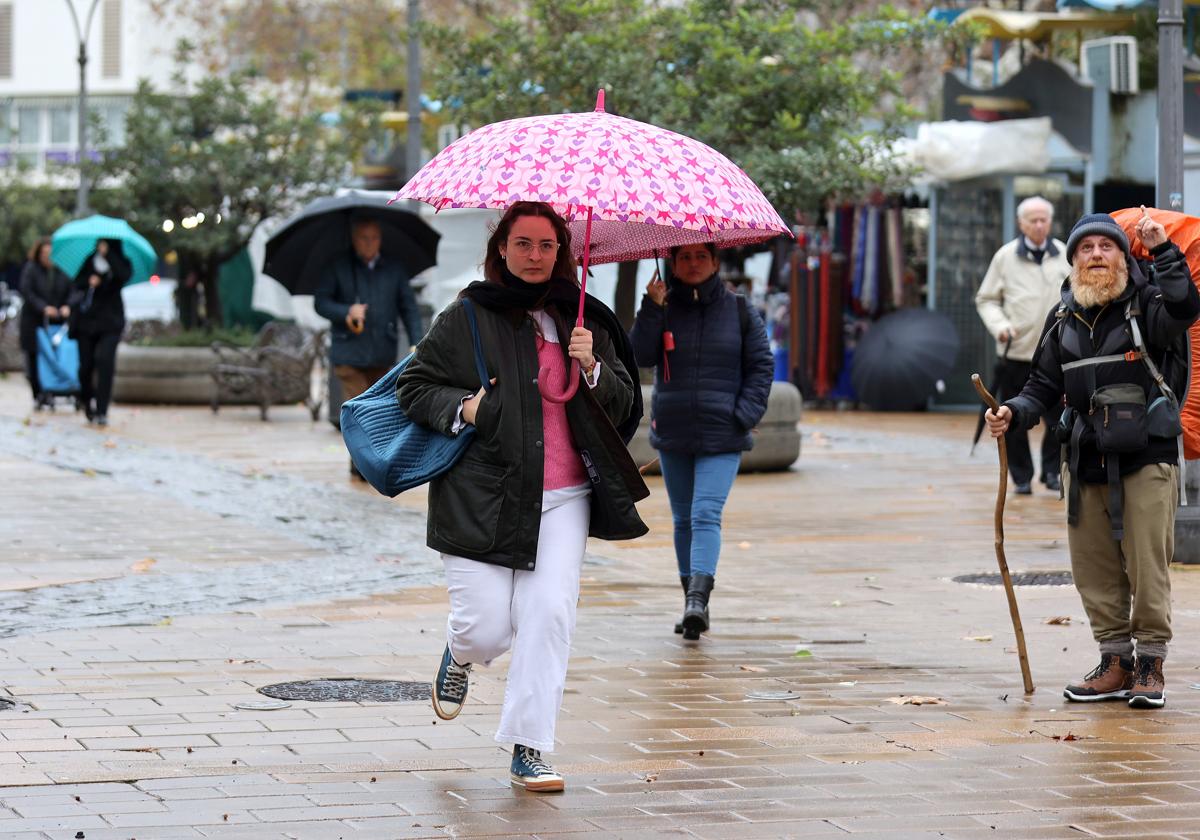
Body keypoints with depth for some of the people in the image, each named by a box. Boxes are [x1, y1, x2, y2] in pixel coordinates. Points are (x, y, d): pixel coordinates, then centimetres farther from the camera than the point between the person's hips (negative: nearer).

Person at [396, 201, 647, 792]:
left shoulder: (580, 319, 10)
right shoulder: (467, 318, 2)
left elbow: (622, 405, 11)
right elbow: (413, 386, 7)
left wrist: (592, 368, -8)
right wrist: (459, 407, -10)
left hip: (562, 497, 2)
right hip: (481, 494, -2)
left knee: (549, 615, -11)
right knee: (487, 629, -4)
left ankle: (529, 749, -2)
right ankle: (459, 655, 35)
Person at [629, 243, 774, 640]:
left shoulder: (738, 310, 3)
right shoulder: (663, 307, 5)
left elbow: (761, 365, 6)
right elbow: (641, 356, -9)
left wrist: (745, 414, -6)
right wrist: (652, 309, -20)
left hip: (722, 435, -3)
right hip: (673, 432, 3)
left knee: (706, 514, -17)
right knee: (683, 519, 10)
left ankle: (698, 599, -27)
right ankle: (692, 603, 19)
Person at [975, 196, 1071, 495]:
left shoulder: (1064, 255, 8)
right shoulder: (1006, 256, 2)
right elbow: (985, 299, 6)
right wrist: (999, 325, -10)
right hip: (1016, 351, -1)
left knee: (1058, 418, 0)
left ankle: (1052, 471, 16)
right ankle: (1021, 477, 14)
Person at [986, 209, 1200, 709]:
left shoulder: (1145, 303, -2)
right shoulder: (1063, 320, 13)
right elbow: (1044, 386, 16)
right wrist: (1013, 413, -2)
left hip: (1147, 460, -5)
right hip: (1088, 462, 5)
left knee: (1147, 566, -4)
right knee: (1095, 569, 7)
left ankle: (1150, 666, 6)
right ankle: (1115, 663, 19)